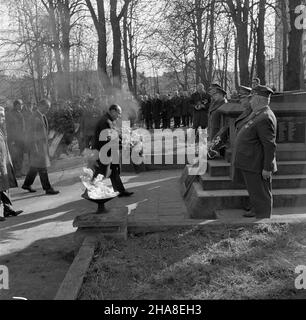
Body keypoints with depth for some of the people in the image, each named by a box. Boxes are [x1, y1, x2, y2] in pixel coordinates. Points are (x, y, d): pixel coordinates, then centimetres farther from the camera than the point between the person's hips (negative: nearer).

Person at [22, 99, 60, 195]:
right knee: (42, 168, -5)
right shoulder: (35, 116, -17)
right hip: (37, 144, -9)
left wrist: (46, 144, 20)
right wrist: (34, 147, -21)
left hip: (43, 143, 9)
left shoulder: (42, 116, 12)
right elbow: (33, 132, -19)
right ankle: (48, 188, -1)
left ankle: (27, 184, 29)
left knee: (35, 166, 16)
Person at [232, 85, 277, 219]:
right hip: (249, 164, 10)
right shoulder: (257, 114, 9)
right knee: (254, 192, 24)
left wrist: (267, 168, -24)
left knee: (261, 195, 5)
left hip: (257, 167, -10)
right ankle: (256, 211, 41)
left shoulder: (265, 118, -23)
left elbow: (270, 145, -25)